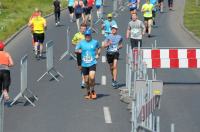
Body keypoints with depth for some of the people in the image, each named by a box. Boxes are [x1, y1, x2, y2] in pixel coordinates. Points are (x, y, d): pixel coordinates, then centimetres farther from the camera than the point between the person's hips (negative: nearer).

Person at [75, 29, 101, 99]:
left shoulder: (95, 42, 3)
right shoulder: (81, 43, 3)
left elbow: (99, 48, 22)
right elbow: (75, 50, 9)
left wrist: (98, 54, 6)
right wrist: (78, 51, -13)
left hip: (92, 63, -2)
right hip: (84, 64, 2)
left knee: (92, 77, -20)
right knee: (86, 80, 7)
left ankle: (92, 90, 4)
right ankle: (88, 92, 27)